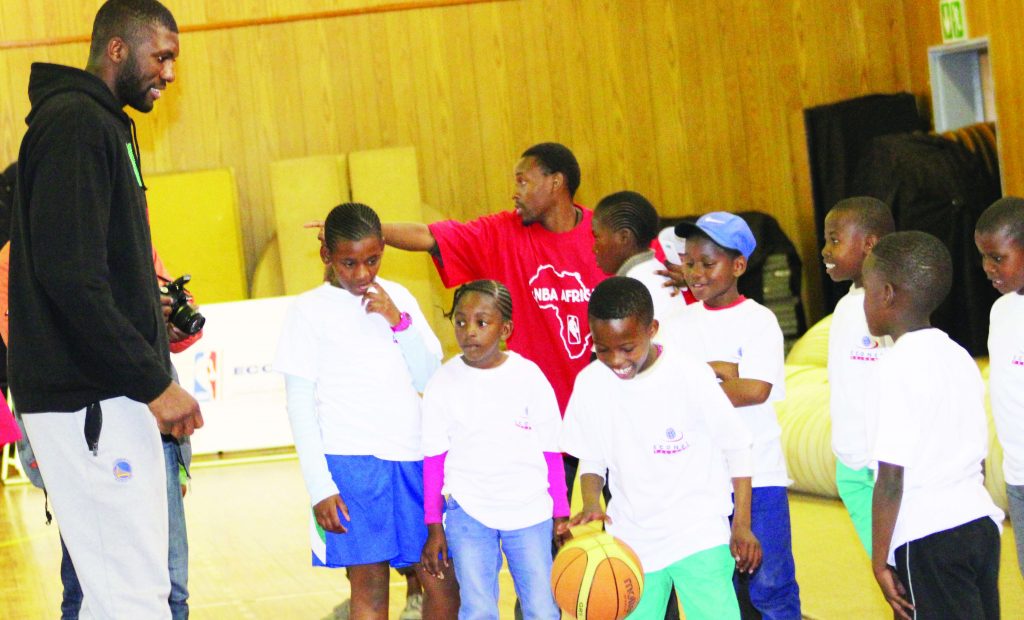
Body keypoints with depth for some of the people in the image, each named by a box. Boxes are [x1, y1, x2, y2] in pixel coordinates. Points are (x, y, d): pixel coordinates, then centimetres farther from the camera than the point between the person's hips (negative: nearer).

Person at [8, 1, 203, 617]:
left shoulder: (101, 125, 21)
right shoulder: (75, 122, -11)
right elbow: (70, 275, -21)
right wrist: (153, 382, -18)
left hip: (108, 395, 10)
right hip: (87, 402, -10)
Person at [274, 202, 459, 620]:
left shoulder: (398, 298, 12)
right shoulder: (309, 311, 1)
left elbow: (429, 379, 9)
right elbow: (300, 404, -1)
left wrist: (398, 320, -5)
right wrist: (319, 487, -8)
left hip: (413, 460, 4)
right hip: (350, 464, -4)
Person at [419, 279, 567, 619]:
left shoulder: (529, 377, -2)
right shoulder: (444, 383, -2)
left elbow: (551, 451, 4)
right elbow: (434, 459, 3)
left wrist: (560, 514, 5)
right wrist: (434, 527, 3)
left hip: (530, 510, 0)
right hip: (468, 512, 0)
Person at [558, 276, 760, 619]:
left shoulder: (690, 376, -14)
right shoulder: (590, 384, -4)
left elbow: (736, 447, -4)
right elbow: (591, 460, 7)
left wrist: (742, 524, -5)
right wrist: (591, 503, -14)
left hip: (699, 535, -4)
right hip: (631, 539, 4)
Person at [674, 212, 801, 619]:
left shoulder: (758, 321, -5)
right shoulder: (684, 322, 9)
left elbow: (756, 389, -18)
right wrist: (721, 372, -14)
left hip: (758, 475, -4)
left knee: (769, 582, 0)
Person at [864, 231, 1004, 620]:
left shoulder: (900, 366, -13)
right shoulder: (959, 358, 11)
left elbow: (891, 476, -16)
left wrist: (879, 559, -11)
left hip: (928, 540, -8)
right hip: (981, 524, 8)